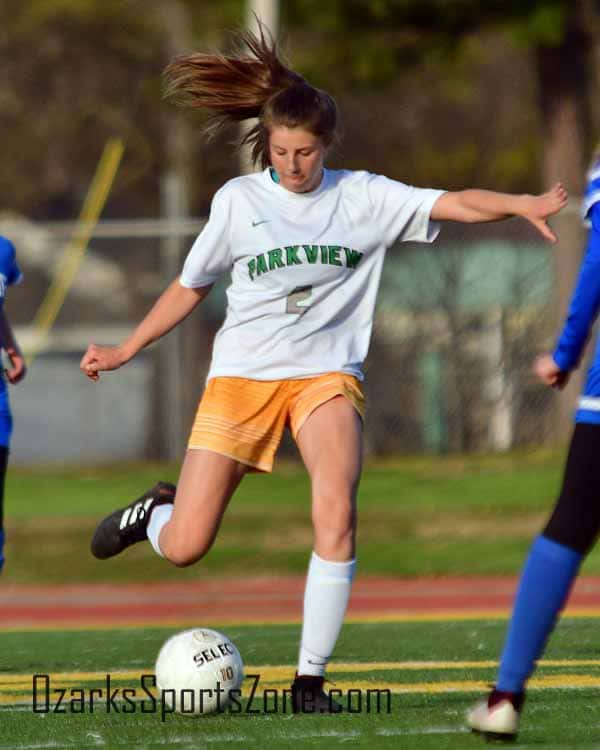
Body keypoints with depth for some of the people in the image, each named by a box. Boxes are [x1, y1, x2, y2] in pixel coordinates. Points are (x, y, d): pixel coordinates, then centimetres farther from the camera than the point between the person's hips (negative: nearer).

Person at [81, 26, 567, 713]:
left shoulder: (363, 197, 1)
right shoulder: (238, 200, 2)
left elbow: (452, 204, -10)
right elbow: (190, 287, 14)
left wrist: (522, 205, -28)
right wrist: (125, 351, 14)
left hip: (327, 373, 0)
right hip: (242, 373, 0)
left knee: (336, 515, -26)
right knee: (183, 549, -6)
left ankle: (309, 677, -16)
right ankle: (157, 510, 33)